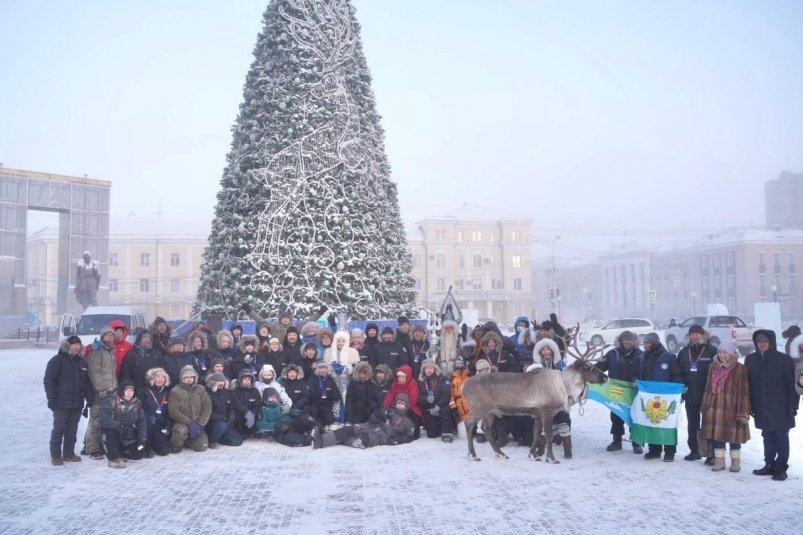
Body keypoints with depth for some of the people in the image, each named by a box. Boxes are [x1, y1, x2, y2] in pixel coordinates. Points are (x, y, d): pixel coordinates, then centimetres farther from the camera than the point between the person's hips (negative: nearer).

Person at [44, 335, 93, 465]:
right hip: (61, 402, -6)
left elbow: (87, 381, 18)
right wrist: (51, 397, -15)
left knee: (72, 429, 10)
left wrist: (90, 397, 13)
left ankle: (69, 453, 19)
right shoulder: (57, 360, -5)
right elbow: (49, 380, -9)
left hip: (77, 403, 6)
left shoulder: (82, 361, 14)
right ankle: (55, 455, 5)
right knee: (59, 429, -3)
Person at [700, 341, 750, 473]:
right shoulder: (713, 367, 10)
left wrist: (743, 412, -13)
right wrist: (705, 406, 13)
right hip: (714, 408, 5)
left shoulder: (740, 369, -7)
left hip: (731, 409, -5)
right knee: (716, 435, 8)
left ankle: (735, 462, 19)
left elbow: (744, 392, -9)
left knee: (733, 436, 4)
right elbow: (708, 388, 15)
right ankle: (719, 461, 20)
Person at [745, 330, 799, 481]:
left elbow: (792, 384, -7)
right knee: (768, 437, 12)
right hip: (762, 409, 4)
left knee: (781, 437, 4)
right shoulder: (750, 359, 4)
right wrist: (749, 405, 6)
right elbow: (747, 384, 8)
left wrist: (792, 405, -11)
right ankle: (769, 465, 21)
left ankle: (781, 468, 11)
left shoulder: (784, 359, -7)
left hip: (780, 408, -4)